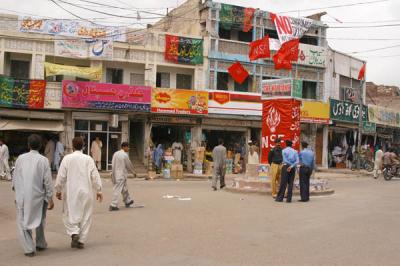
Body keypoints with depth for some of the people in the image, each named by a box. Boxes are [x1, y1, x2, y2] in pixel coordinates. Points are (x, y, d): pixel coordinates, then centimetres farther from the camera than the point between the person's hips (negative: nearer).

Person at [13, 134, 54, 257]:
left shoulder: (21, 158, -1)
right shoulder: (43, 160, -9)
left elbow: (15, 177, 7)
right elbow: (47, 181, -9)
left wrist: (16, 192, 21)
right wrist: (50, 199, -3)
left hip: (22, 196, 1)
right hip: (38, 196, 0)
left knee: (23, 222, 9)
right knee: (40, 221, 20)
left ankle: (29, 249, 2)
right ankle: (40, 244, 33)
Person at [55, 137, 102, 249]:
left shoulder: (67, 158, -5)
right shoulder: (88, 159, -2)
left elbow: (61, 176, -4)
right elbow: (95, 176, -1)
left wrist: (58, 190, 7)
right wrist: (98, 190, 7)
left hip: (71, 192, -1)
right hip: (85, 192, 1)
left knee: (69, 214, 10)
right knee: (85, 216, 9)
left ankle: (74, 233, -12)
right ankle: (81, 241, 11)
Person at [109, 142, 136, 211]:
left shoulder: (115, 154, 5)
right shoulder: (125, 155, -13)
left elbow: (113, 165, 4)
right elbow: (129, 165, -4)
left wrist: (113, 173, 8)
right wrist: (133, 172, 11)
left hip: (116, 174, 7)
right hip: (122, 174, -7)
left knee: (124, 188, 21)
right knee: (117, 190, -5)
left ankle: (128, 201, 35)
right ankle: (113, 205, -5)